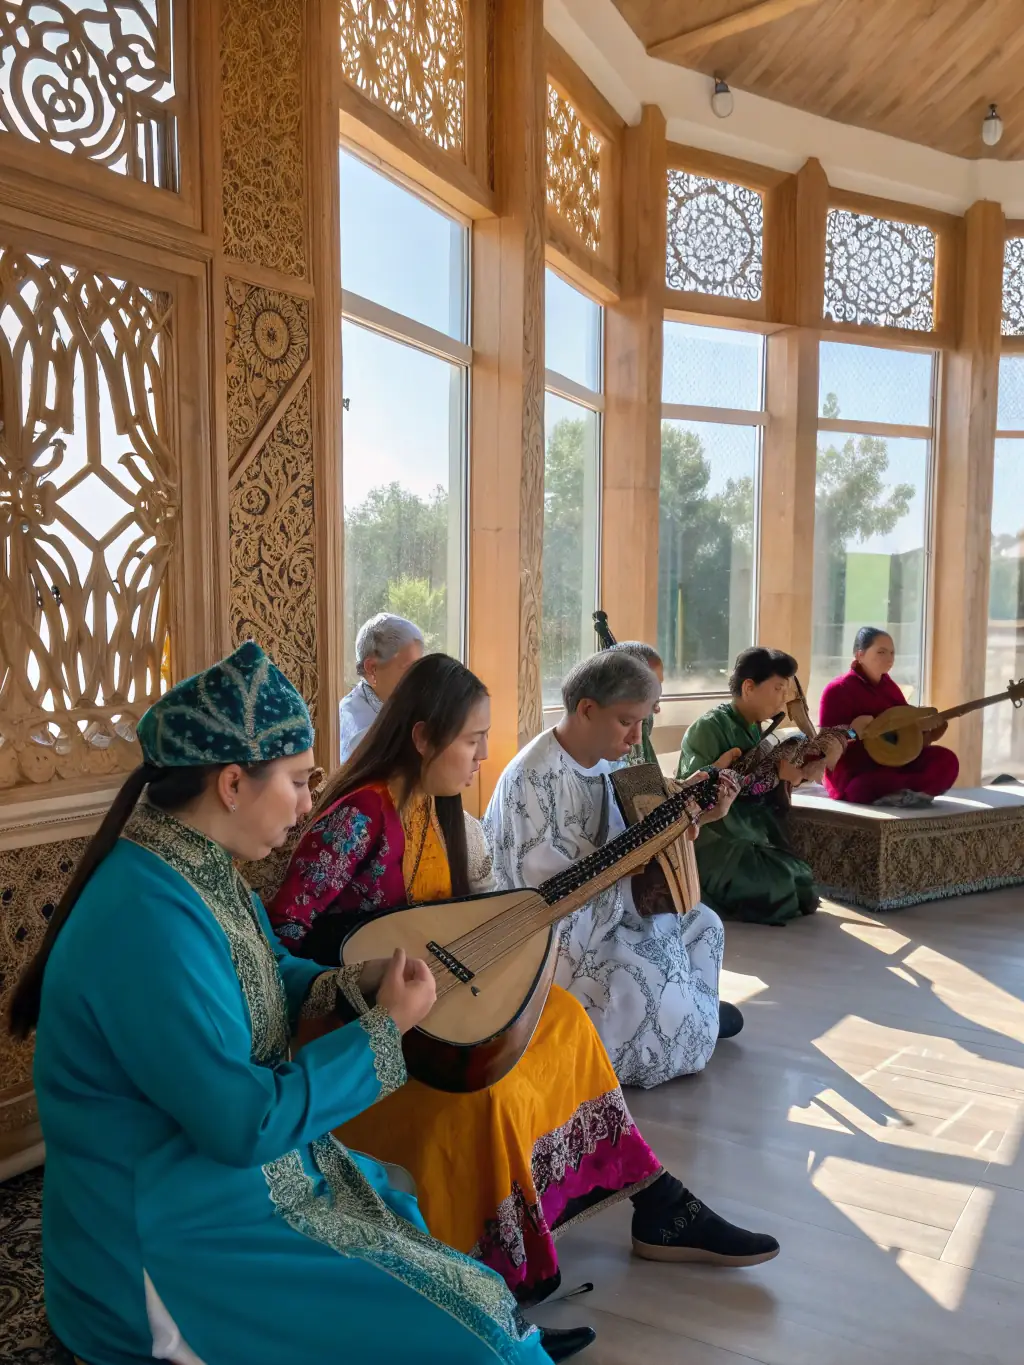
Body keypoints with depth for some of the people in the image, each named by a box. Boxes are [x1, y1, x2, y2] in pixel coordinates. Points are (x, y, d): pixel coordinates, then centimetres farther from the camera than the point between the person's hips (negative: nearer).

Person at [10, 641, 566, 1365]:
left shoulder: (196, 870, -2)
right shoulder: (150, 925, -31)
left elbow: (262, 979, 15)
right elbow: (247, 1125, -28)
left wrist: (356, 988, -4)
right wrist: (385, 1028, -18)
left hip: (220, 1164, 9)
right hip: (162, 1250, -9)